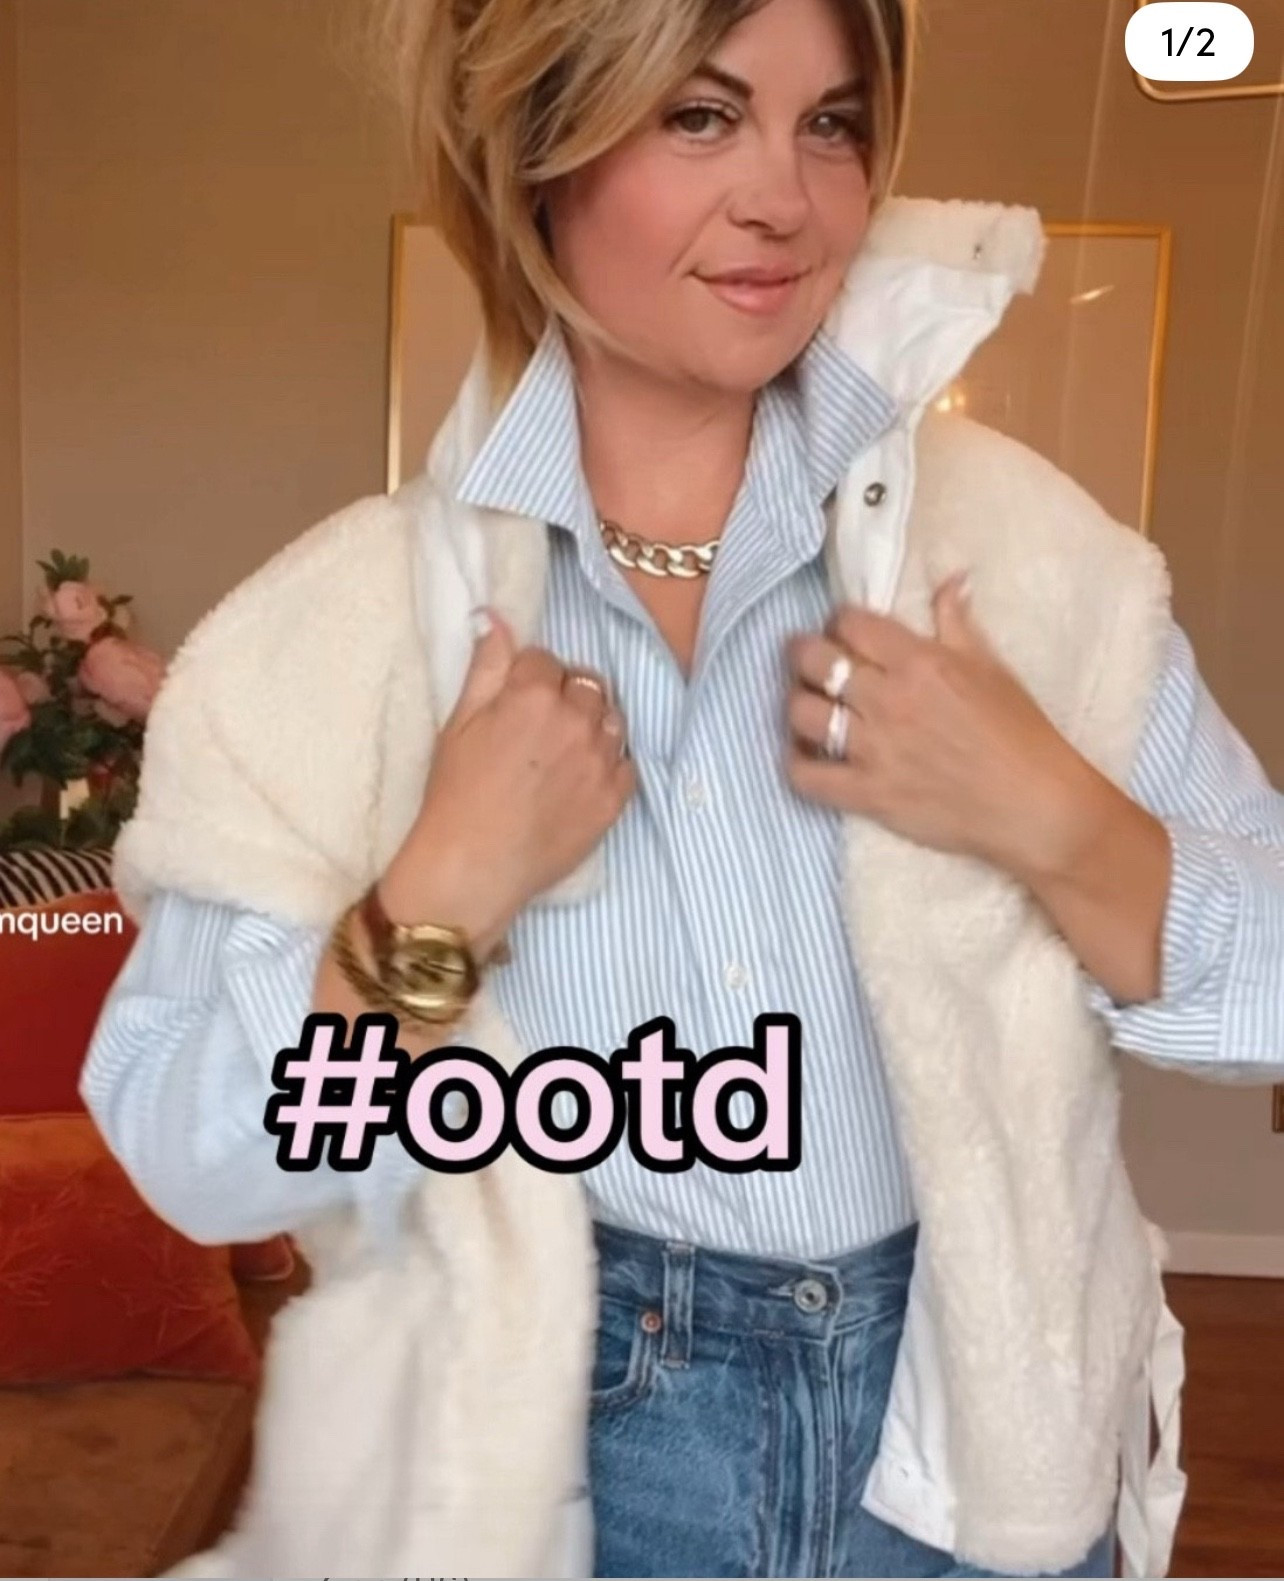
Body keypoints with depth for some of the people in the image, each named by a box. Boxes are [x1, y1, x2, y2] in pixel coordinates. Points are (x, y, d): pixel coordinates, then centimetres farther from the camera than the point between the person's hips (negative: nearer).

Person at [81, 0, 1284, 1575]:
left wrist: (1048, 817, -21)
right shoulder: (342, 614, -10)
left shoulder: (1011, 536, -8)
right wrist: (443, 897, -25)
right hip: (557, 1442, -1)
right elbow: (183, 1153, -11)